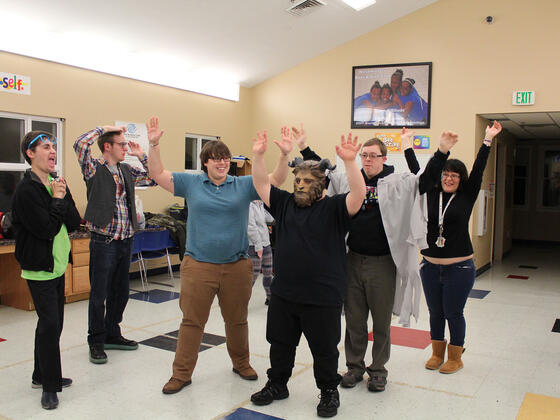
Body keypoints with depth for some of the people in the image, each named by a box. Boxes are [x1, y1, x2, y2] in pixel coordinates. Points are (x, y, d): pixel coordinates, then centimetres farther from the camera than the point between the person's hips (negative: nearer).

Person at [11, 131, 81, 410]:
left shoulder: (57, 185, 8)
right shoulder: (26, 190, -16)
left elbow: (74, 223, 1)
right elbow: (46, 228, -23)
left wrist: (62, 199, -12)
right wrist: (58, 201, -13)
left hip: (58, 265, 8)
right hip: (39, 268, -8)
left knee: (53, 322, 15)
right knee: (50, 323, -7)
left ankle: (41, 375, 30)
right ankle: (49, 386, 5)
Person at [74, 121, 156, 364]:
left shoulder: (127, 171, 12)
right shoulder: (94, 169, -6)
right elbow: (80, 144, -21)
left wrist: (141, 155, 9)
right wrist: (106, 128, -11)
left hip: (126, 241, 6)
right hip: (104, 242, -6)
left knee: (120, 292, 16)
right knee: (99, 295, 3)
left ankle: (112, 335, 31)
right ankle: (96, 342, 16)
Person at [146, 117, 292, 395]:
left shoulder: (244, 185, 2)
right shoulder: (191, 183, 2)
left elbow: (275, 180, -5)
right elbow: (158, 174, 1)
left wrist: (285, 155, -20)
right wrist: (154, 145, -12)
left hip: (236, 266, 1)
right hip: (198, 265, -1)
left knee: (237, 320, 17)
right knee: (192, 321, 5)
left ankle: (241, 364, 38)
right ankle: (181, 374, 19)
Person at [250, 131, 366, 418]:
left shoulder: (334, 208, -8)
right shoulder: (285, 203, 7)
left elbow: (358, 194, -23)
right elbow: (261, 185, 3)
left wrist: (349, 161, -36)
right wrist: (258, 156, -10)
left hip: (323, 298, -5)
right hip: (283, 295, 5)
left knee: (324, 349, 10)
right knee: (280, 344, 20)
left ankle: (329, 392, 31)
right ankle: (277, 384, 40)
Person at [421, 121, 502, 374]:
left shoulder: (467, 196, 0)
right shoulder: (432, 194, 5)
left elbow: (478, 170, -6)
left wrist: (488, 140, -10)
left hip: (459, 267, -3)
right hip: (430, 265, 3)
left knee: (453, 313, 5)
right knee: (435, 313, 13)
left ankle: (455, 358, 22)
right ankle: (437, 353, 29)